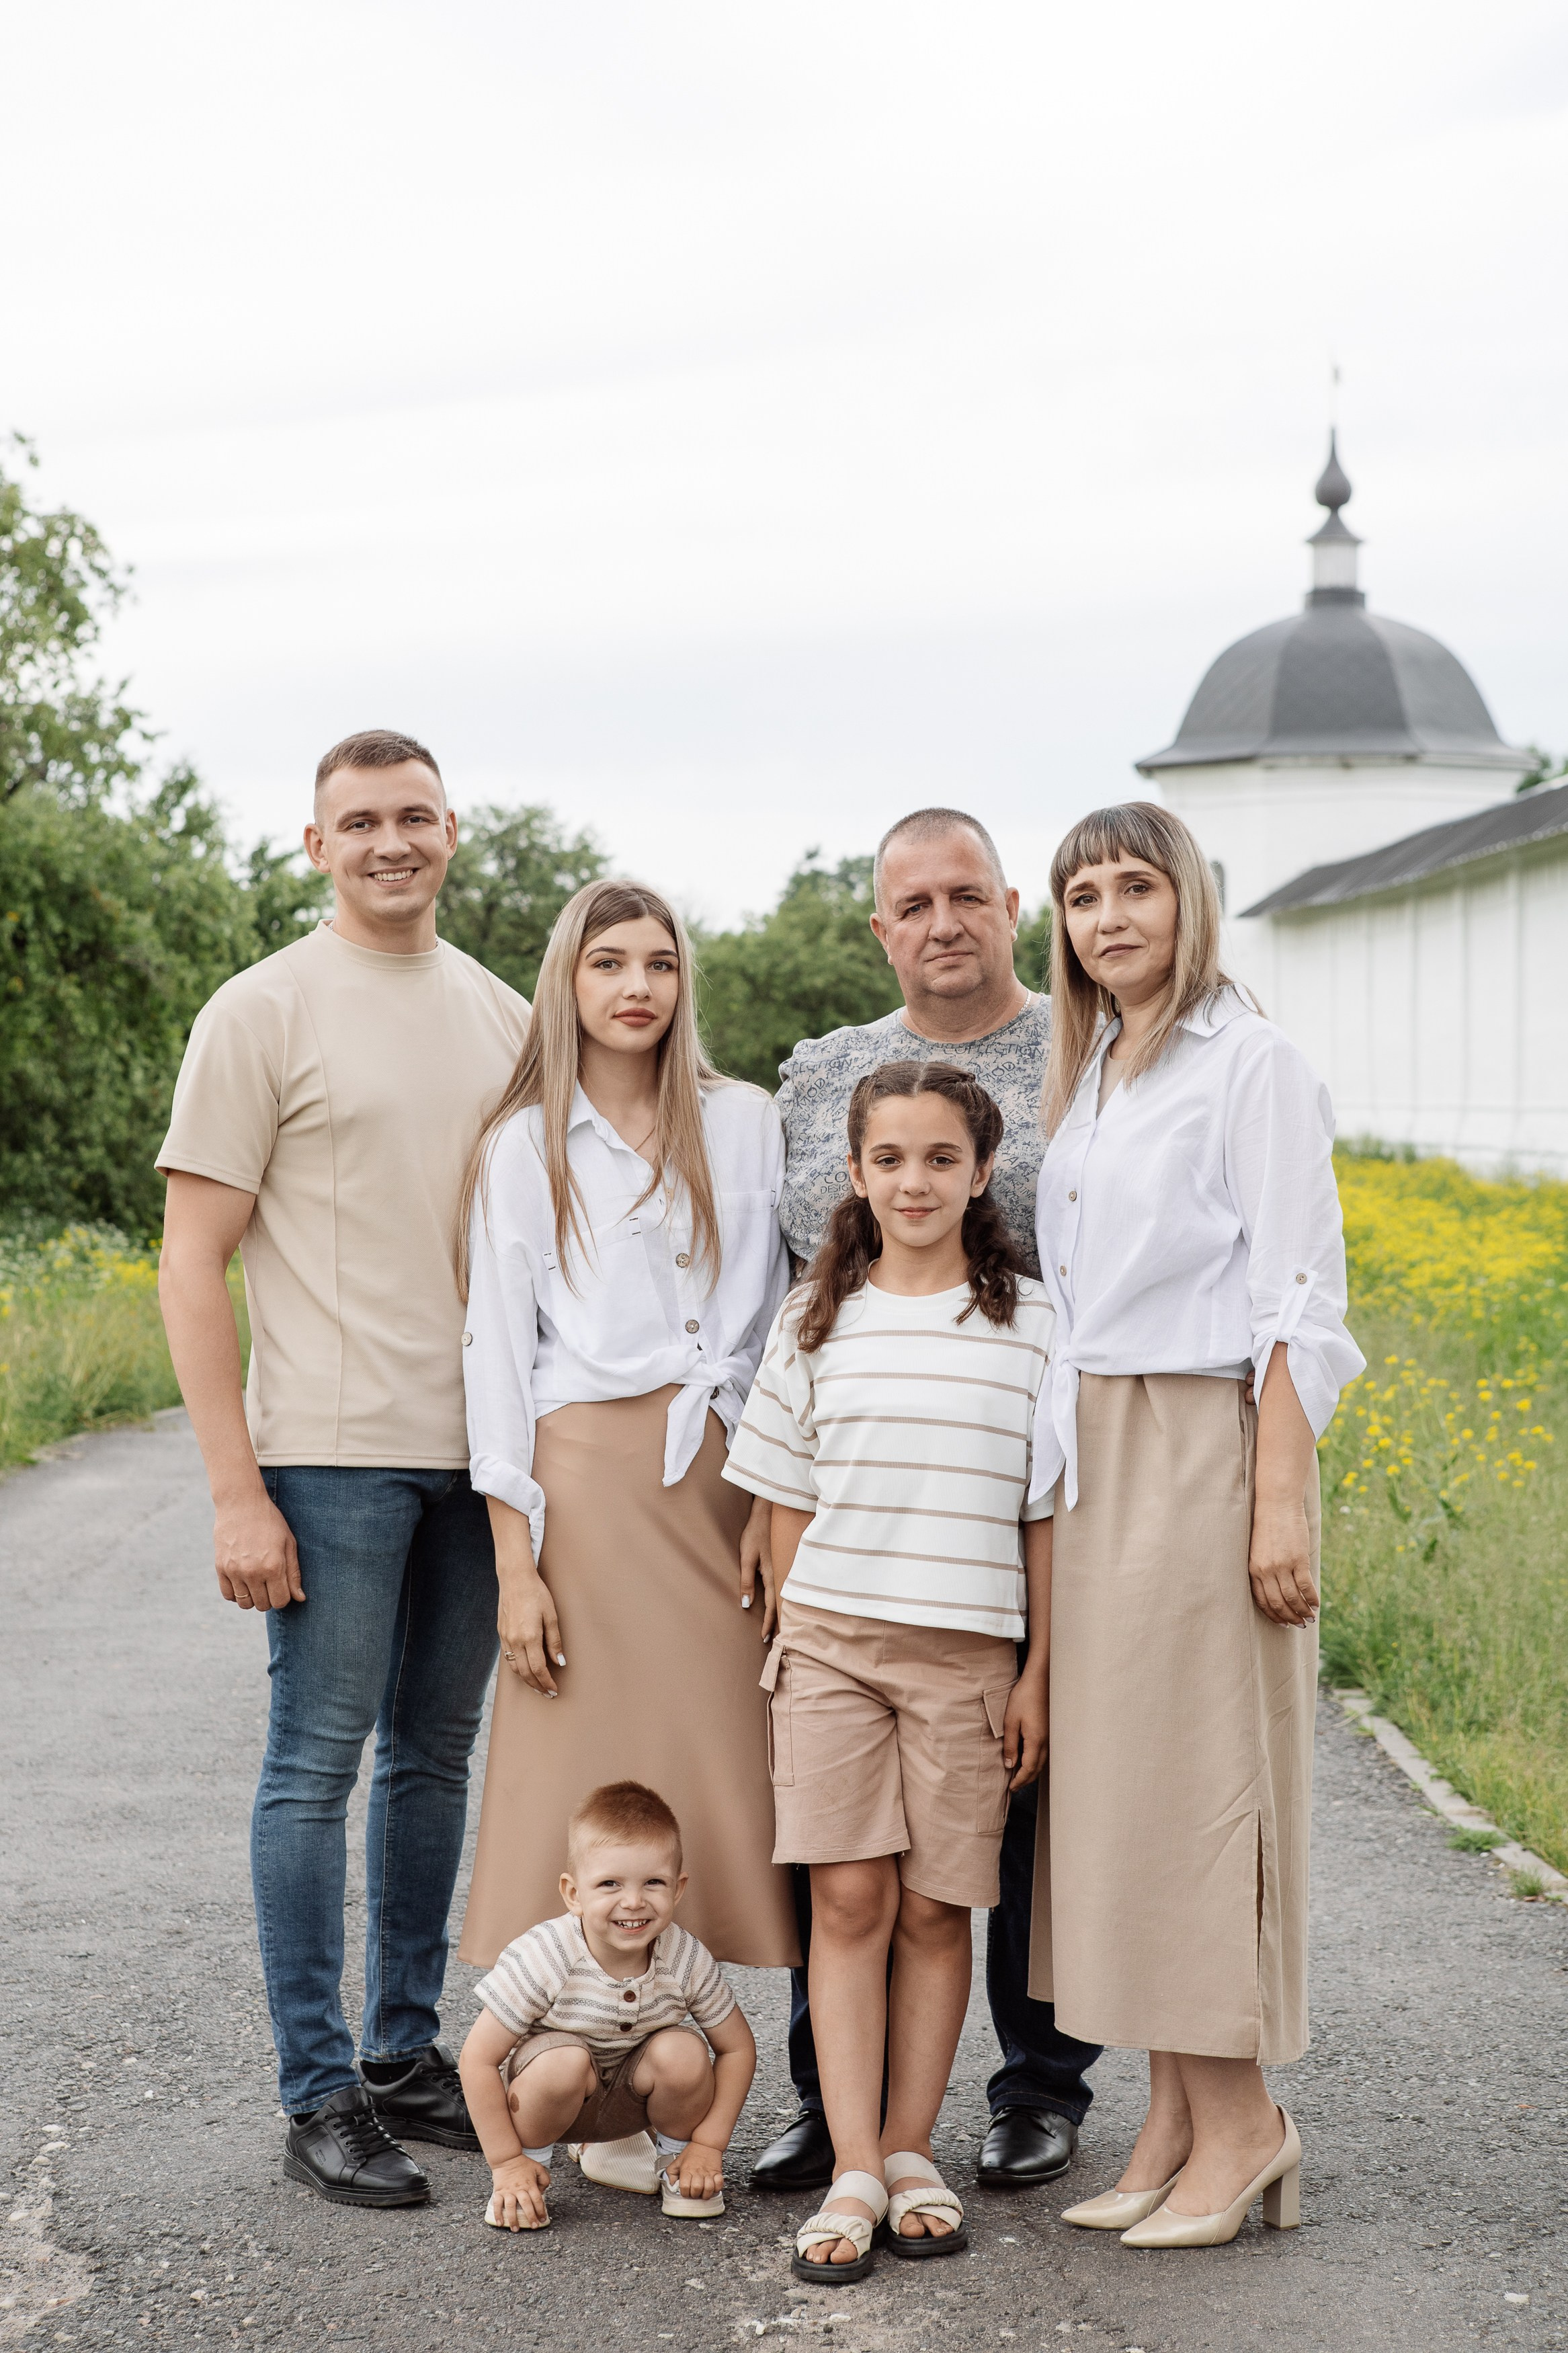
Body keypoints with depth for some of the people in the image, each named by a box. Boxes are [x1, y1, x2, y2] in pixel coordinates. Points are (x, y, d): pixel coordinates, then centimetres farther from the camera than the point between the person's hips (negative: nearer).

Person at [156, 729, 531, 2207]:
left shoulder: (502, 1017, 12)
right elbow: (191, 1269, -6)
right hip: (333, 1455, -5)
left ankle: (406, 2053, 25)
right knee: (316, 1767, 0)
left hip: (481, 1450, 5)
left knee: (434, 1757, 12)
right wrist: (235, 1490, -12)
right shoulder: (264, 1015, -4)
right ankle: (318, 2097, 9)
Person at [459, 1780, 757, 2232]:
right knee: (564, 2059, -34)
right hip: (556, 2096, -3)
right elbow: (479, 2059, -24)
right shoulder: (541, 1959, -30)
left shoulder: (687, 1961, -21)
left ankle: (676, 2159, 3)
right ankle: (531, 2163, -6)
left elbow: (737, 2048, -8)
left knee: (683, 2051, -26)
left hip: (634, 2095, 3)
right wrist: (507, 2163, -21)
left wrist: (707, 2146, -14)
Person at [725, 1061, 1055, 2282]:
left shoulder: (1033, 1323, 1)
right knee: (848, 1901, -2)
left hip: (966, 1651, -1)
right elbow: (789, 1502, 10)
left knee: (935, 1908, 4)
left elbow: (1048, 1514, 3)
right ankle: (854, 2174, 2)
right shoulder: (818, 1321, 5)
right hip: (832, 1641, 1)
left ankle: (911, 2153, 16)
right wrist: (791, 1644, 6)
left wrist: (1037, 1673, 0)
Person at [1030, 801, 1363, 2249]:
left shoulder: (1250, 1063, -7)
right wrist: (1067, 1468, 12)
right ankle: (1177, 2116, 14)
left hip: (1204, 1450, -8)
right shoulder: (1089, 1074, 16)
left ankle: (1241, 2119, 6)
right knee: (1114, 1772, 7)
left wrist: (1280, 1502, -17)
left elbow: (1297, 1297, -12)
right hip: (1095, 1459, 8)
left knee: (1200, 1773, -5)